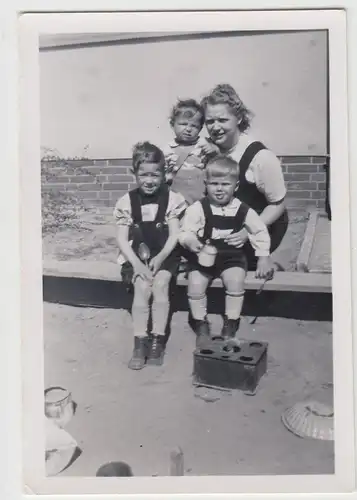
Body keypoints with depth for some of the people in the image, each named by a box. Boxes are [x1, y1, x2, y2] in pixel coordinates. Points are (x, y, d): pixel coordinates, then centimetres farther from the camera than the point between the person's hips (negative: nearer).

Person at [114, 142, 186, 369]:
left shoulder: (172, 199, -3)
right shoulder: (127, 202, -1)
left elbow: (175, 235, -6)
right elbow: (122, 239, -3)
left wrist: (160, 257, -22)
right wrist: (136, 263, -18)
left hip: (164, 255, 0)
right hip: (137, 256, 1)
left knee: (160, 284, -26)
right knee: (142, 287, -24)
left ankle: (158, 339, -14)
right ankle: (140, 342, -17)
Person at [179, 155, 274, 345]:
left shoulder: (243, 210, -3)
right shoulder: (198, 208, -8)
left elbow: (260, 231, 8)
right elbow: (185, 232, -11)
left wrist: (263, 257, 2)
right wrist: (189, 240, -34)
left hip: (232, 256, 1)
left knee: (236, 281, -24)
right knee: (195, 285, -21)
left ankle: (230, 326, -2)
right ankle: (201, 324, 5)